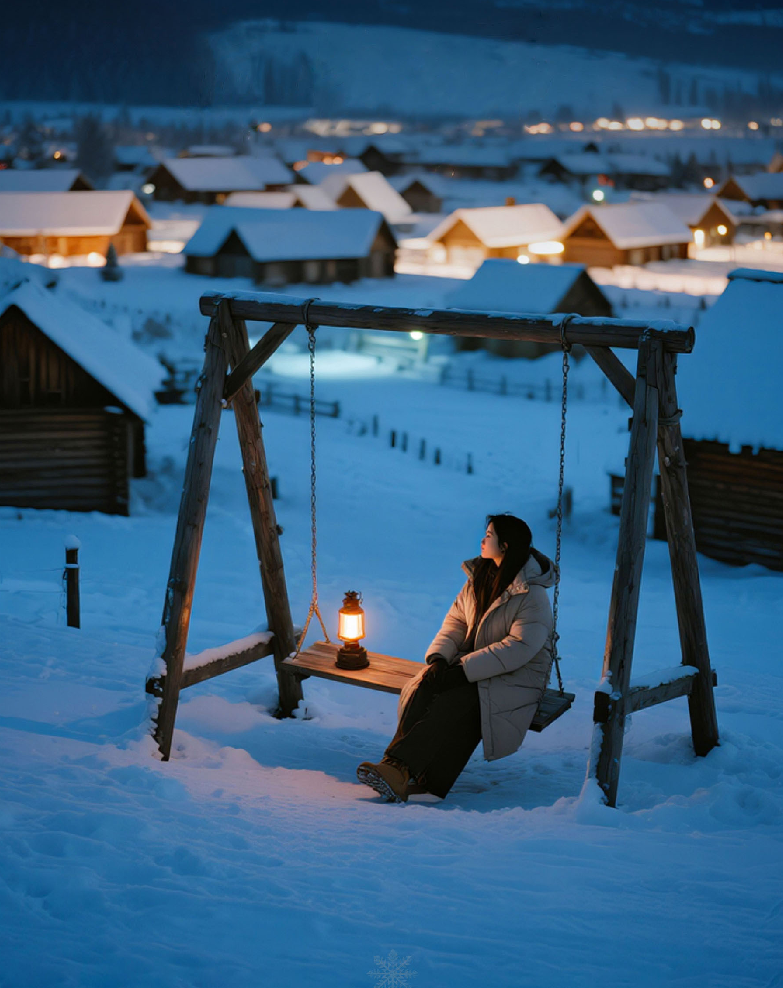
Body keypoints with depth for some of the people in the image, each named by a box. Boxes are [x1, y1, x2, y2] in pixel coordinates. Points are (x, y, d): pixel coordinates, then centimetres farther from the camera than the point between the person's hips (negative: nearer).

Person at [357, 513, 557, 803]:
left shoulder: (533, 596, -13)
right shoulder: (479, 578, 11)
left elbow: (518, 648, -22)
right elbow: (455, 624, 11)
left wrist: (464, 670, -28)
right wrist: (438, 657, -10)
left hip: (515, 678, -6)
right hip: (473, 667, 6)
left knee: (453, 700, -34)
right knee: (427, 685, -26)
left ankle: (397, 768, -42)